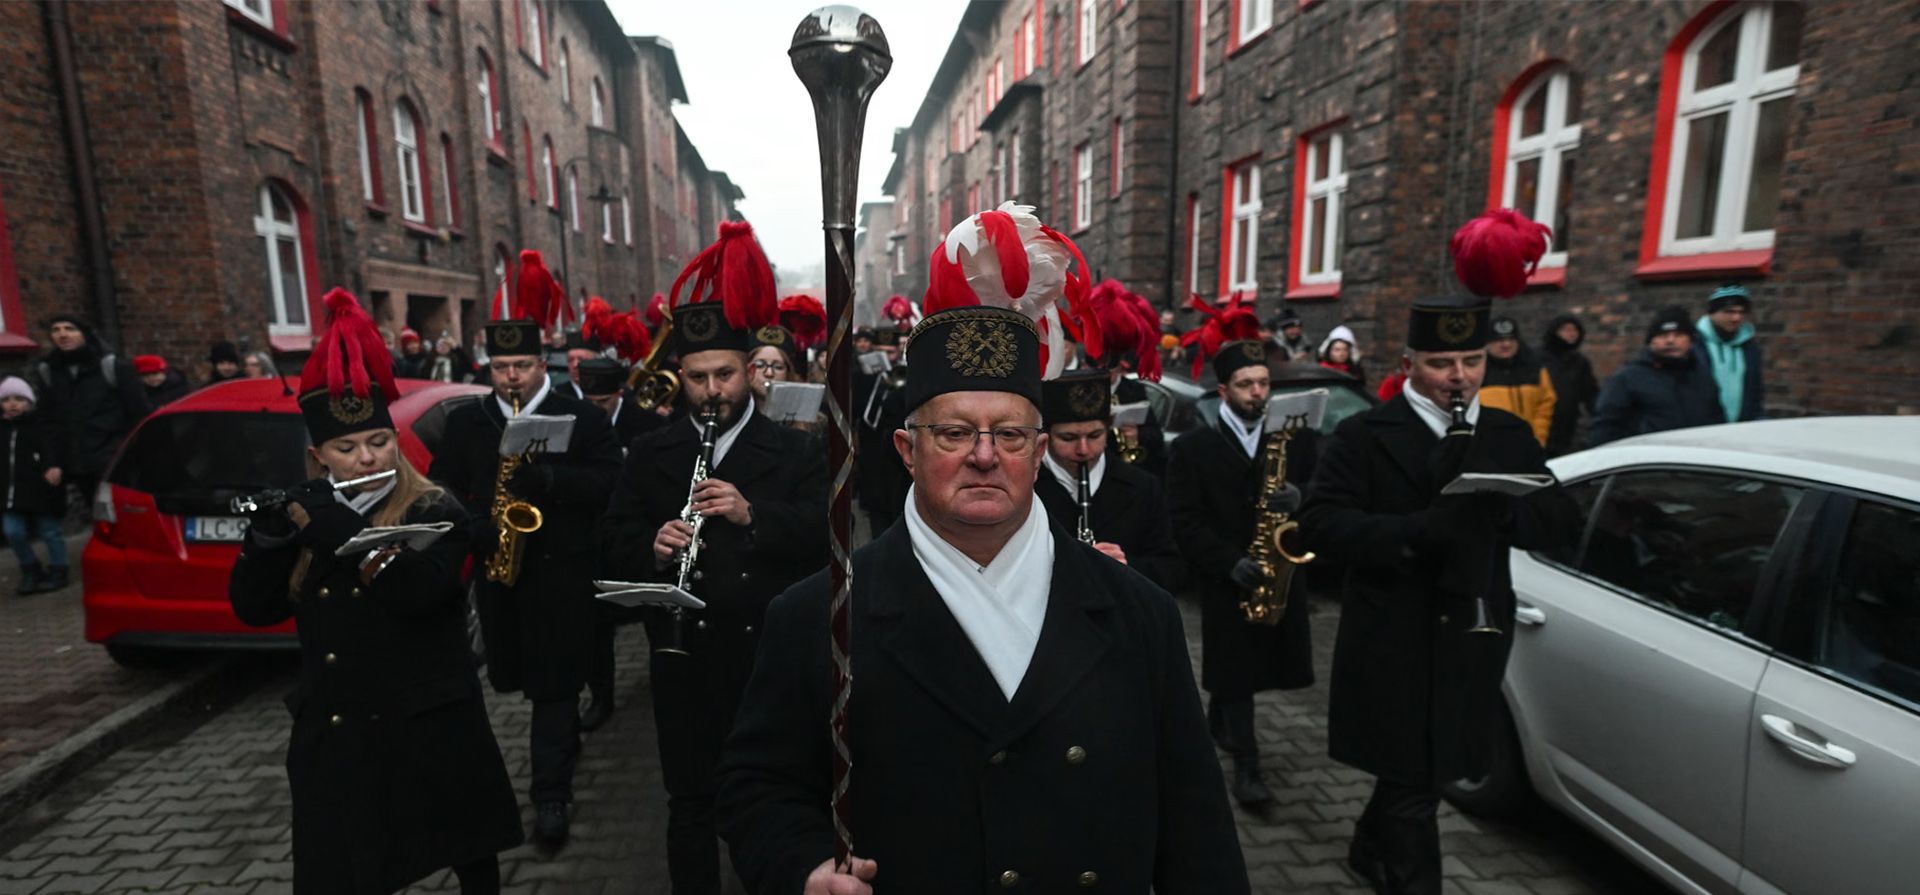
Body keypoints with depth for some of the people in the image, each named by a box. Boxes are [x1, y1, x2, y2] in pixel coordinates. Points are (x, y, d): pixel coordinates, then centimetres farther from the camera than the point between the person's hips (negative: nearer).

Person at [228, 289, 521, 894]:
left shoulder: (435, 512, -9)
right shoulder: (306, 514, 5)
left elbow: (420, 590, -26)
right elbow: (254, 611, 1)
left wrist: (343, 533, -29)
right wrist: (266, 537, -14)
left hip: (430, 724, -4)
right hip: (332, 731, 4)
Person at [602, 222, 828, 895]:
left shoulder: (795, 451, -2)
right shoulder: (652, 454, 6)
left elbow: (825, 535, -12)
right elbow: (615, 540, 4)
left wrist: (753, 514, -27)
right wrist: (652, 546, -18)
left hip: (769, 650, -1)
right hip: (683, 651, 2)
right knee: (690, 799, 15)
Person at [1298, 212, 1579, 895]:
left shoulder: (1510, 436, 8)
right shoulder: (1364, 435, -8)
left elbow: (1560, 521, 3)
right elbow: (1321, 524, -17)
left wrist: (1503, 510, -19)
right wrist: (1416, 532, -30)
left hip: (1473, 639, 6)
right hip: (1392, 646, -5)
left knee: (1421, 774, 21)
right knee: (1413, 786, 3)